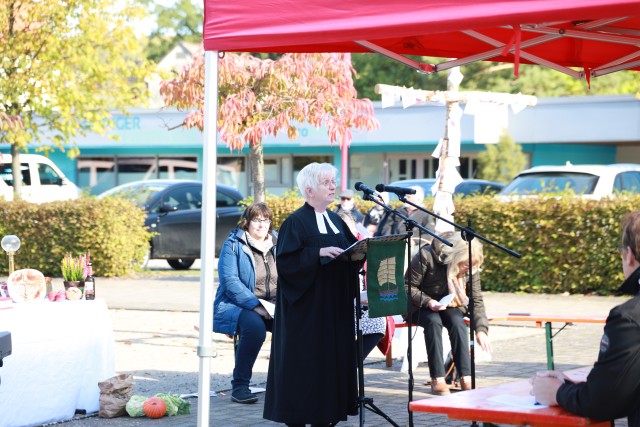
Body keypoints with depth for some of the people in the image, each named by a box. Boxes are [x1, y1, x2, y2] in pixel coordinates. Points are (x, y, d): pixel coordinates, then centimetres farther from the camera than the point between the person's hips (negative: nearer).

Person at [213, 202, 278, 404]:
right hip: (238, 305, -4)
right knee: (254, 326, -38)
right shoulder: (233, 245, -2)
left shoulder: (276, 245, 14)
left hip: (272, 306, 4)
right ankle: (239, 385, -24)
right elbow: (229, 280, -13)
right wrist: (255, 305, -24)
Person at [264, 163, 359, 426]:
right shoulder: (296, 222, -8)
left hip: (334, 305, 7)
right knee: (304, 360, -5)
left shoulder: (335, 221, 15)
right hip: (306, 308, -7)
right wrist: (319, 253, -25)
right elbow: (286, 259, -17)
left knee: (332, 358, 7)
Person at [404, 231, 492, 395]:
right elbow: (408, 287, -15)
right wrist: (428, 302, -30)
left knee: (457, 321, -31)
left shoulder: (471, 268, -9)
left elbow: (477, 300, -5)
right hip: (420, 307, -3)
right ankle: (437, 380, -37)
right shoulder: (426, 257, -23)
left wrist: (481, 329, -16)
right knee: (433, 321, -36)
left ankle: (465, 378, -32)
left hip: (450, 306, 3)